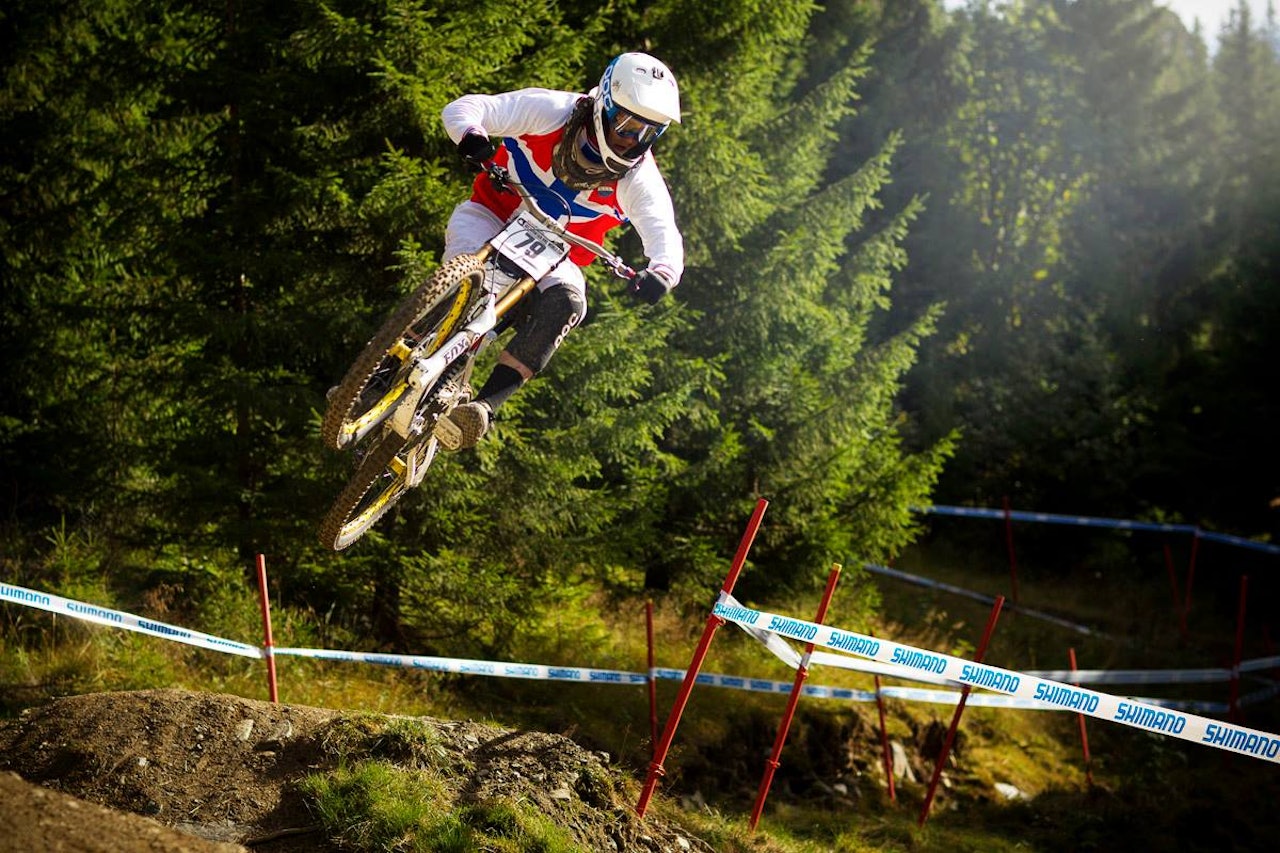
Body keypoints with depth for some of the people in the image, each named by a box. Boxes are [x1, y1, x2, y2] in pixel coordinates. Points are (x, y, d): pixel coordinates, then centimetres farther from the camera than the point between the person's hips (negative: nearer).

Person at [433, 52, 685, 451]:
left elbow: (665, 235, -24)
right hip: (492, 219, -1)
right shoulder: (549, 111, -17)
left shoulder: (639, 179, -13)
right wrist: (471, 138, -43)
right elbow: (463, 108, -18)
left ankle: (485, 405, -39)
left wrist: (662, 272, -49)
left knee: (565, 302, -32)